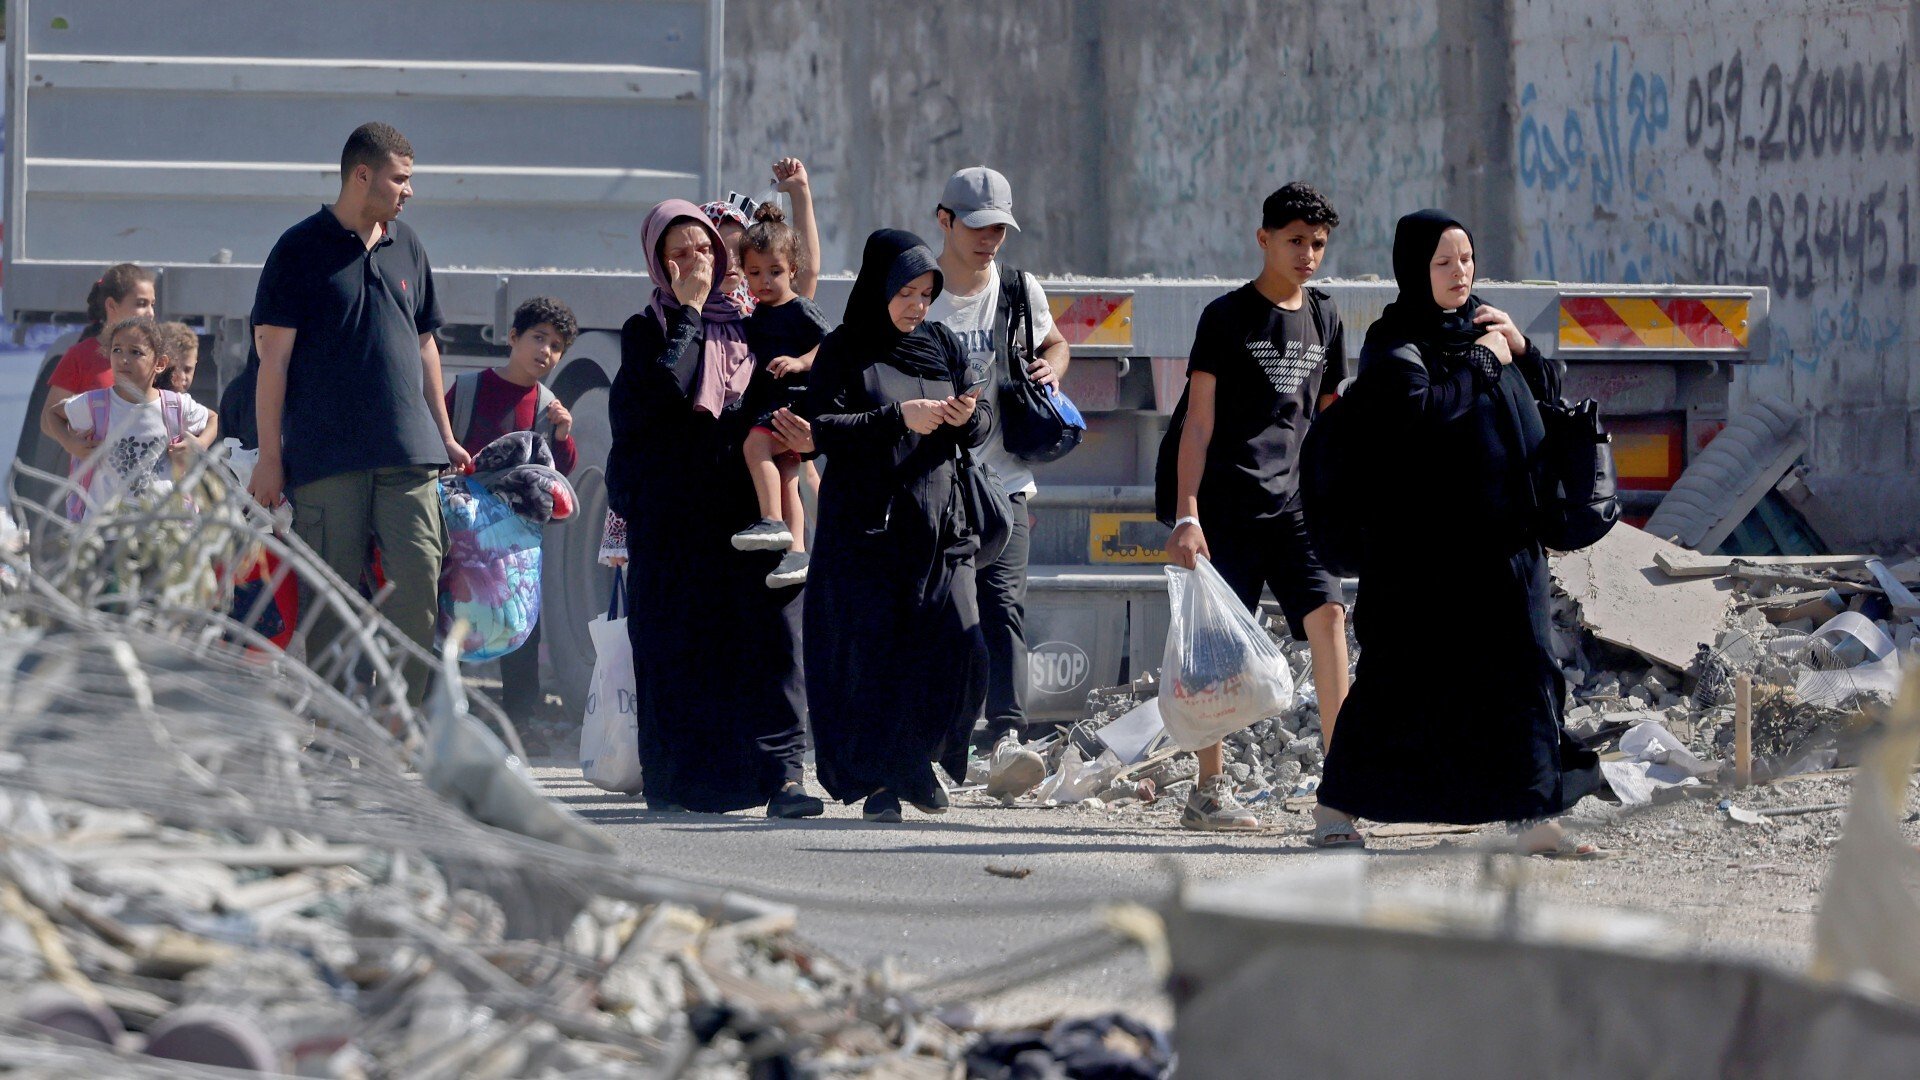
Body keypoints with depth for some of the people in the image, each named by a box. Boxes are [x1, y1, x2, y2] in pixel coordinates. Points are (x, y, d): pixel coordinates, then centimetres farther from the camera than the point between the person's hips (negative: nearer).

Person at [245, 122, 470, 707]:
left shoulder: (406, 247, 16)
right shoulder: (301, 249, 0)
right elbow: (274, 356, -3)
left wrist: (444, 436, 22)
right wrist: (270, 456, -7)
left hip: (408, 457, 4)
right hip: (327, 456, -4)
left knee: (419, 582, -7)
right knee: (331, 597, -2)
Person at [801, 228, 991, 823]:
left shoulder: (943, 344, 12)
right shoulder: (845, 350, -1)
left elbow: (980, 428, 13)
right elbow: (820, 428, -11)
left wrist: (967, 417, -11)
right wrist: (898, 418, -20)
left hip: (940, 523, 4)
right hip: (866, 525, -4)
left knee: (961, 657, -6)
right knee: (871, 657, -5)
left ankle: (916, 761, 16)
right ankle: (877, 781, 7)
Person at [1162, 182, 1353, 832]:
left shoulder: (1323, 319, 14)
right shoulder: (1228, 317, -1)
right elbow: (1198, 422, -4)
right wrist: (1186, 516, -11)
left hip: (1294, 503, 4)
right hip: (1230, 503, -4)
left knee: (1327, 614, -12)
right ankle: (1208, 791, 7)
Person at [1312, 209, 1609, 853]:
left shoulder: (1481, 328, 16)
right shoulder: (1395, 340, -5)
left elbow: (1548, 400, 19)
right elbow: (1414, 409, -23)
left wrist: (1521, 349, 2)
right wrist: (1481, 366, -13)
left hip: (1502, 536, 6)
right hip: (1427, 545, -6)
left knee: (1522, 668, -2)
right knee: (1404, 678, 0)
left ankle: (1534, 813, -4)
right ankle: (1336, 806, 13)